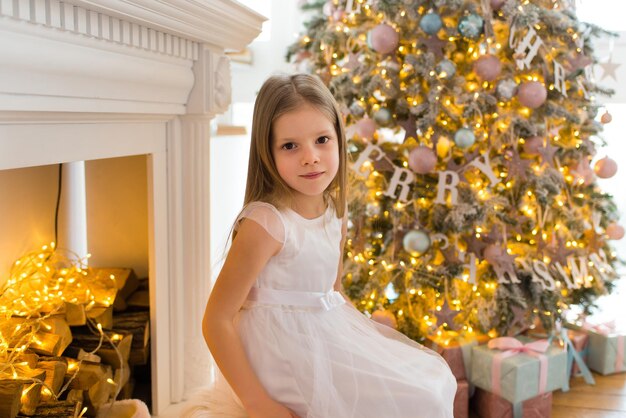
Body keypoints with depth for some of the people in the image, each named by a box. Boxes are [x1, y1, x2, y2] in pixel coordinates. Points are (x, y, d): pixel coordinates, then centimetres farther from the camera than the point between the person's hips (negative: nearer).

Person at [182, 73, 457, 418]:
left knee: (429, 382, 11)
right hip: (284, 356, -8)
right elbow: (216, 321, -22)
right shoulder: (266, 223, -23)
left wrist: (379, 339, 8)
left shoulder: (334, 213, 1)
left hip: (329, 344, 8)